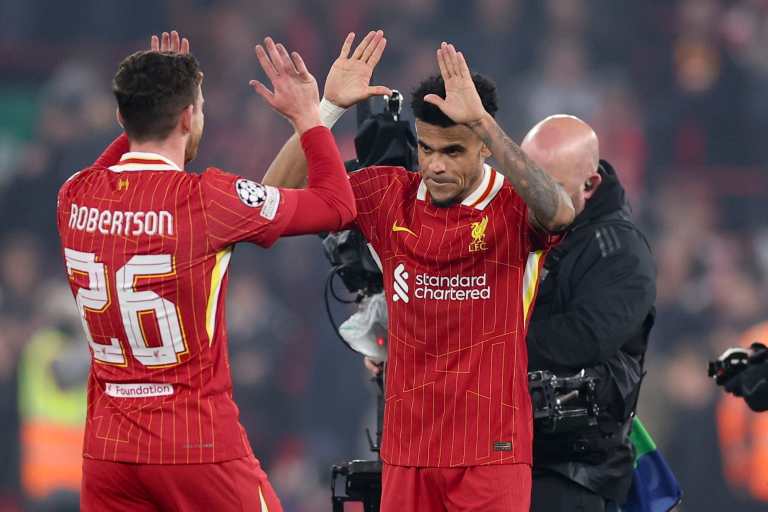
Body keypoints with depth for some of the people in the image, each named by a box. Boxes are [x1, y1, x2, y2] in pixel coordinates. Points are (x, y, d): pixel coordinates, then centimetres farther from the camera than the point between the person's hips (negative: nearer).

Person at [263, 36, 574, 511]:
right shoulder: (392, 196, 4)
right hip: (408, 449, 4)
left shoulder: (514, 205, -8)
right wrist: (327, 107, -8)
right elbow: (280, 191, 5)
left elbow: (559, 211, -32)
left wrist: (483, 121, -37)